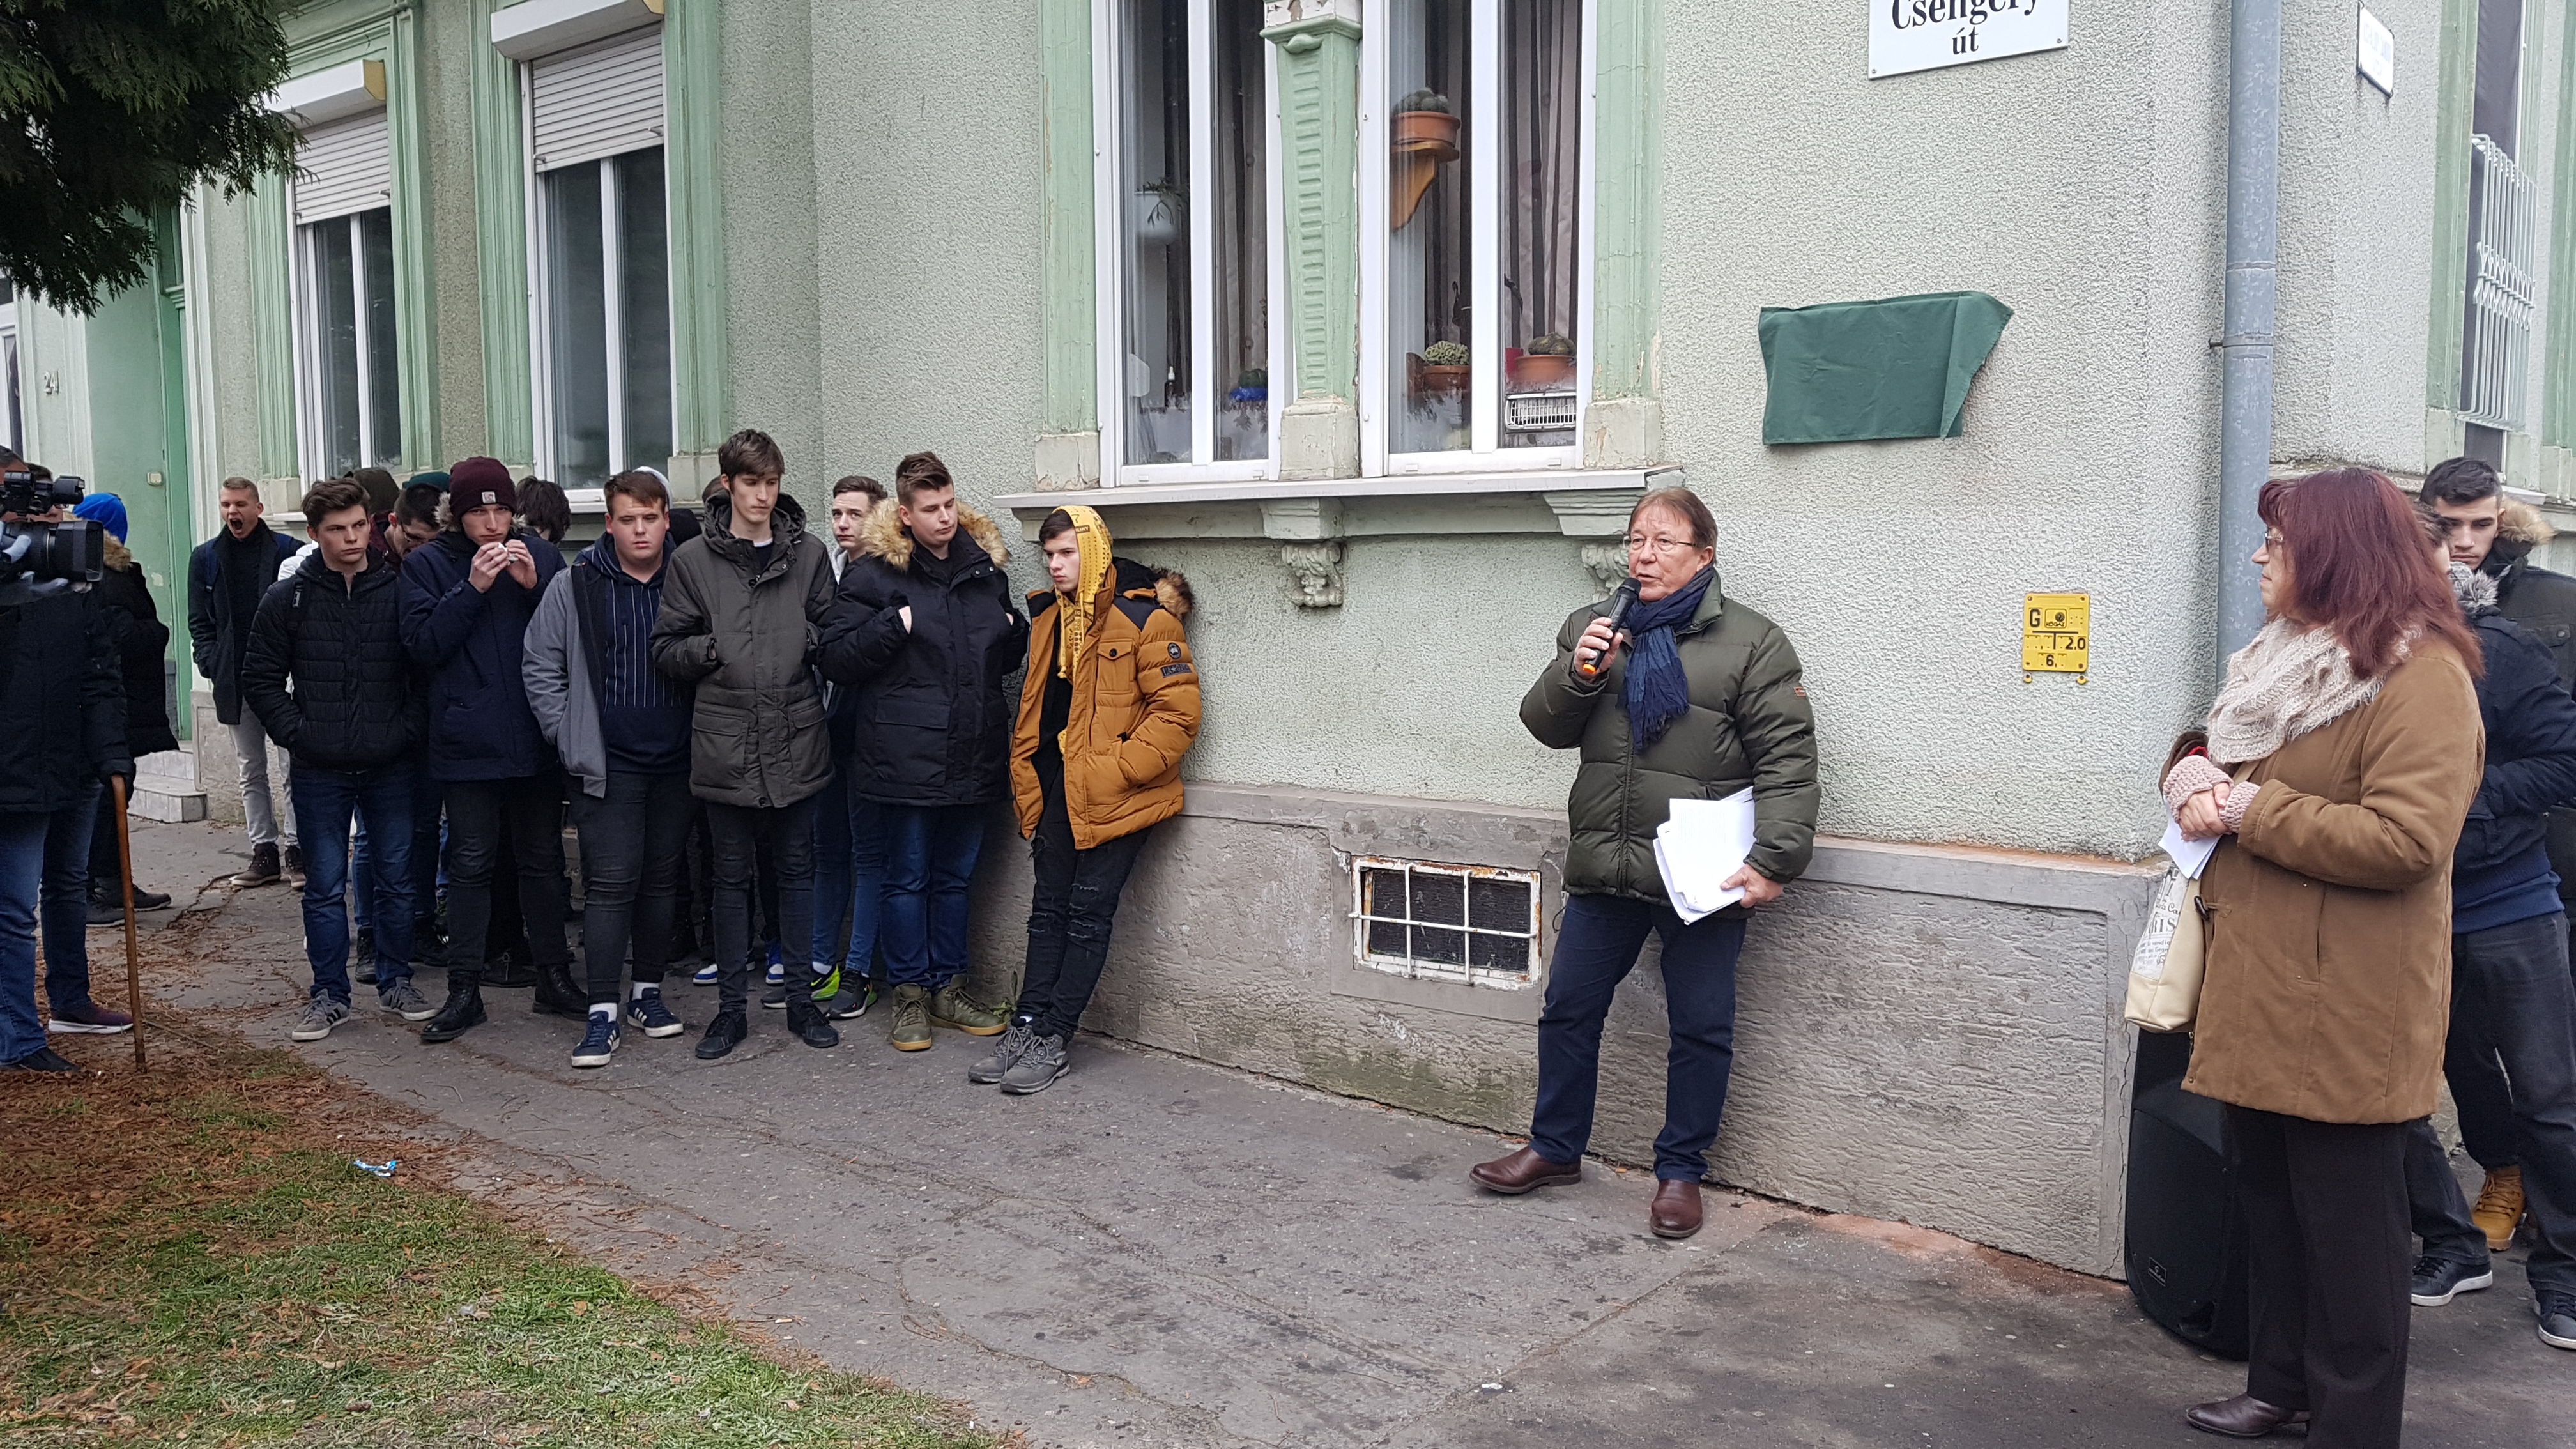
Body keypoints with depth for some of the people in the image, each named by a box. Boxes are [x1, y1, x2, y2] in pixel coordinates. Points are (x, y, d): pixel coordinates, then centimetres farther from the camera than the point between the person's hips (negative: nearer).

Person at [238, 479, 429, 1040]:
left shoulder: (399, 591, -1)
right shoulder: (289, 599, 0)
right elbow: (260, 678, 4)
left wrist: (409, 729, -6)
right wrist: (297, 734, -4)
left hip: (389, 766, 0)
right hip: (320, 772, 0)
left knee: (396, 878, 9)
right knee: (326, 885, 6)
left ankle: (396, 981, 24)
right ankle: (329, 994, 15)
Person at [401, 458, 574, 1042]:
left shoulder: (541, 555, 5)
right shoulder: (429, 564, 1)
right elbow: (423, 644, -9)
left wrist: (536, 587, -12)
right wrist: (472, 588, -17)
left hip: (537, 737, 2)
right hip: (468, 743, -2)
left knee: (543, 858, 10)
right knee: (470, 864, 2)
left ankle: (554, 978, 20)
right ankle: (464, 990, 11)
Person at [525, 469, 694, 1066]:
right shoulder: (575, 585, -2)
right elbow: (542, 669, 2)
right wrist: (570, 739, -4)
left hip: (675, 763, 3)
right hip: (608, 765, -2)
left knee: (662, 879, 12)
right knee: (611, 883, -4)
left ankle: (649, 992, 25)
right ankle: (603, 1012, 2)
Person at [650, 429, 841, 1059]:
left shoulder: (808, 553, 4)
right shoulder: (693, 559, 2)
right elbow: (668, 651, 2)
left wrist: (807, 641, -11)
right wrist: (718, 648, -13)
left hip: (796, 740, 1)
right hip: (725, 742, -1)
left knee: (797, 871, 11)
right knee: (732, 877, 9)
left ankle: (801, 1000, 23)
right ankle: (732, 1007, 20)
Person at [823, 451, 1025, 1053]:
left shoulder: (985, 565, 10)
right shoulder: (874, 572, -5)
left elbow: (1004, 660, 23)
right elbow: (837, 659, -8)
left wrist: (1015, 630, 2)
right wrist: (896, 624, -17)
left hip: (972, 753, 5)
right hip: (908, 757, -5)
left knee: (955, 875, 15)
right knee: (909, 878, 5)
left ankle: (948, 986, 27)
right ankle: (909, 994, 17)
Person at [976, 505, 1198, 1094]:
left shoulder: (1145, 619, -12)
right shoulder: (1047, 616, 10)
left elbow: (1178, 713, -15)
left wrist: (1115, 770, -18)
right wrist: (1028, 787, 15)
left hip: (1117, 797, -6)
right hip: (1061, 790, 7)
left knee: (1088, 913, -2)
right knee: (1049, 908, 8)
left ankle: (1052, 1040, 3)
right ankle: (1027, 1027, 12)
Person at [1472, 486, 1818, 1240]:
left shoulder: (1753, 642, -5)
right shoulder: (1592, 625, 9)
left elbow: (1787, 761, -9)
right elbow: (1546, 725, 8)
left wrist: (1773, 860, -18)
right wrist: (1576, 673, -12)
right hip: (1603, 868, 4)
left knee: (1701, 1030, 7)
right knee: (1568, 1009, 14)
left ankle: (1680, 1172, 24)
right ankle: (1556, 1149, 32)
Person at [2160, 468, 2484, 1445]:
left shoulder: (2421, 675, -15)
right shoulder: (2284, 656, 14)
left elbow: (2405, 841, -25)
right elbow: (2209, 745, 24)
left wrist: (2250, 807, -18)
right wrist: (2193, 778, 0)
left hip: (2344, 1006, -9)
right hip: (2259, 992, 9)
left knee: (2346, 1223, 3)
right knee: (2268, 1197, 18)